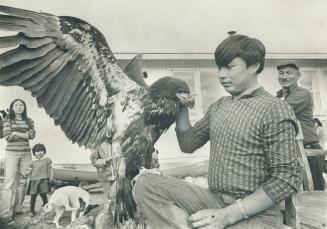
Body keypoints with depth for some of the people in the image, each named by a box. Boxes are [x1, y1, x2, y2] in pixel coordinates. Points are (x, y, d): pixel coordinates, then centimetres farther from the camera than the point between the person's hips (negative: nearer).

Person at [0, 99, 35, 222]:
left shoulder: (29, 121, 11)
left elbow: (32, 134, -2)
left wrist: (16, 133, -11)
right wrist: (24, 134, -7)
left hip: (26, 153, 4)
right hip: (12, 152, -4)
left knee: (22, 180, 3)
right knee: (10, 180, -9)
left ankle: (17, 208, 11)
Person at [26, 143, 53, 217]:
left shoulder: (47, 160, 6)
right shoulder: (33, 162, 10)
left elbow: (50, 169, 11)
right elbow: (29, 171, 13)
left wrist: (51, 176, 6)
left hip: (43, 180, -2)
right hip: (34, 180, 2)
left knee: (43, 194, -2)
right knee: (33, 195, 1)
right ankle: (31, 210, 12)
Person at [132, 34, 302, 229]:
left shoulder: (275, 110, -9)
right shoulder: (218, 107, 12)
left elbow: (287, 178, -13)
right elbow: (188, 144, 18)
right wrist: (182, 107, 3)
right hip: (212, 200, 7)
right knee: (145, 184, -16)